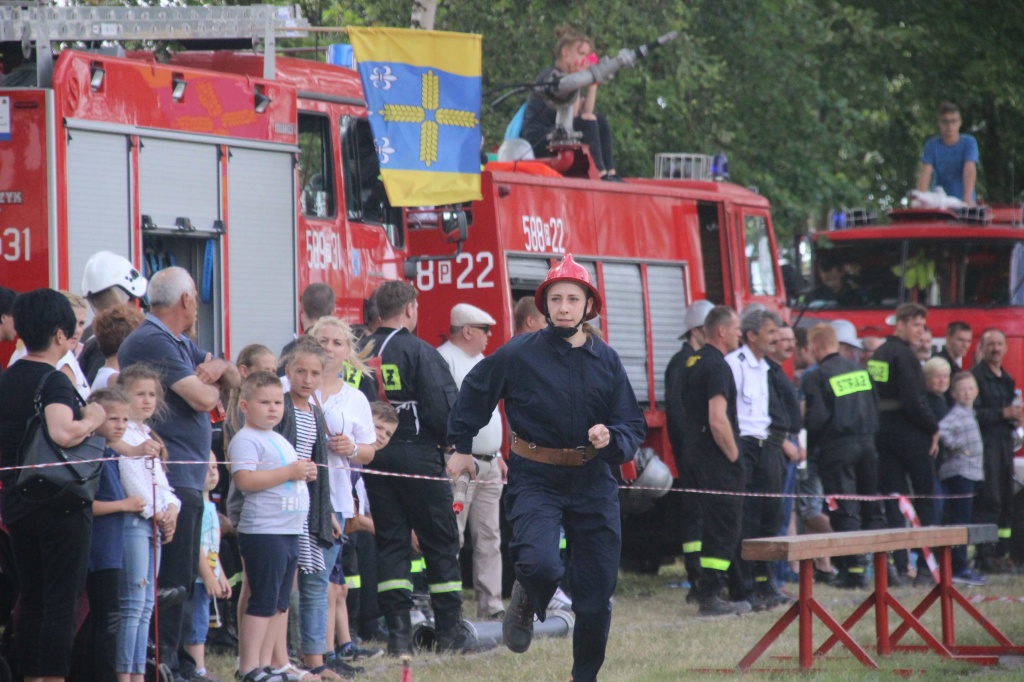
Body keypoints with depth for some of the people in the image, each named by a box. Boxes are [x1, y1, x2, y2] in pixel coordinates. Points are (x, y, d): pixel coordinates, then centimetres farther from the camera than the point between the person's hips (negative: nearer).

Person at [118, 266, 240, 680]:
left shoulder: (178, 343, 19)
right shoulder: (153, 342, -14)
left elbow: (234, 379, 22)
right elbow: (203, 399, -20)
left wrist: (218, 368, -2)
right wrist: (209, 384, 3)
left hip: (187, 478, 11)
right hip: (167, 476, -11)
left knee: (182, 578, 15)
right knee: (172, 579, -10)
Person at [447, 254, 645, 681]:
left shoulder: (607, 361, 4)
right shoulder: (519, 355, -5)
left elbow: (633, 426, 8)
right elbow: (474, 393, 12)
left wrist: (611, 439, -14)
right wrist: (461, 446, 18)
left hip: (593, 483, 3)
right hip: (535, 480, -3)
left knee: (596, 593, 5)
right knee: (541, 565, -26)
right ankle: (525, 606, 11)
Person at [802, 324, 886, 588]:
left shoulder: (817, 377, -10)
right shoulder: (860, 369, 9)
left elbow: (816, 418, -12)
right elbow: (875, 406, 13)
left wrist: (810, 448, 1)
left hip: (836, 447, -6)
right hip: (867, 443, 6)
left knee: (845, 510, -3)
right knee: (872, 507, 12)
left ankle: (854, 569, -7)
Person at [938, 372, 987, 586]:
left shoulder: (969, 413, 17)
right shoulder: (957, 413, -13)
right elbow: (942, 430, -29)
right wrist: (957, 446, -19)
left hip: (971, 471, 10)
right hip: (958, 471, -10)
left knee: (967, 520, 13)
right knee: (961, 521, -11)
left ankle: (961, 566, 19)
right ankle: (959, 569, -12)